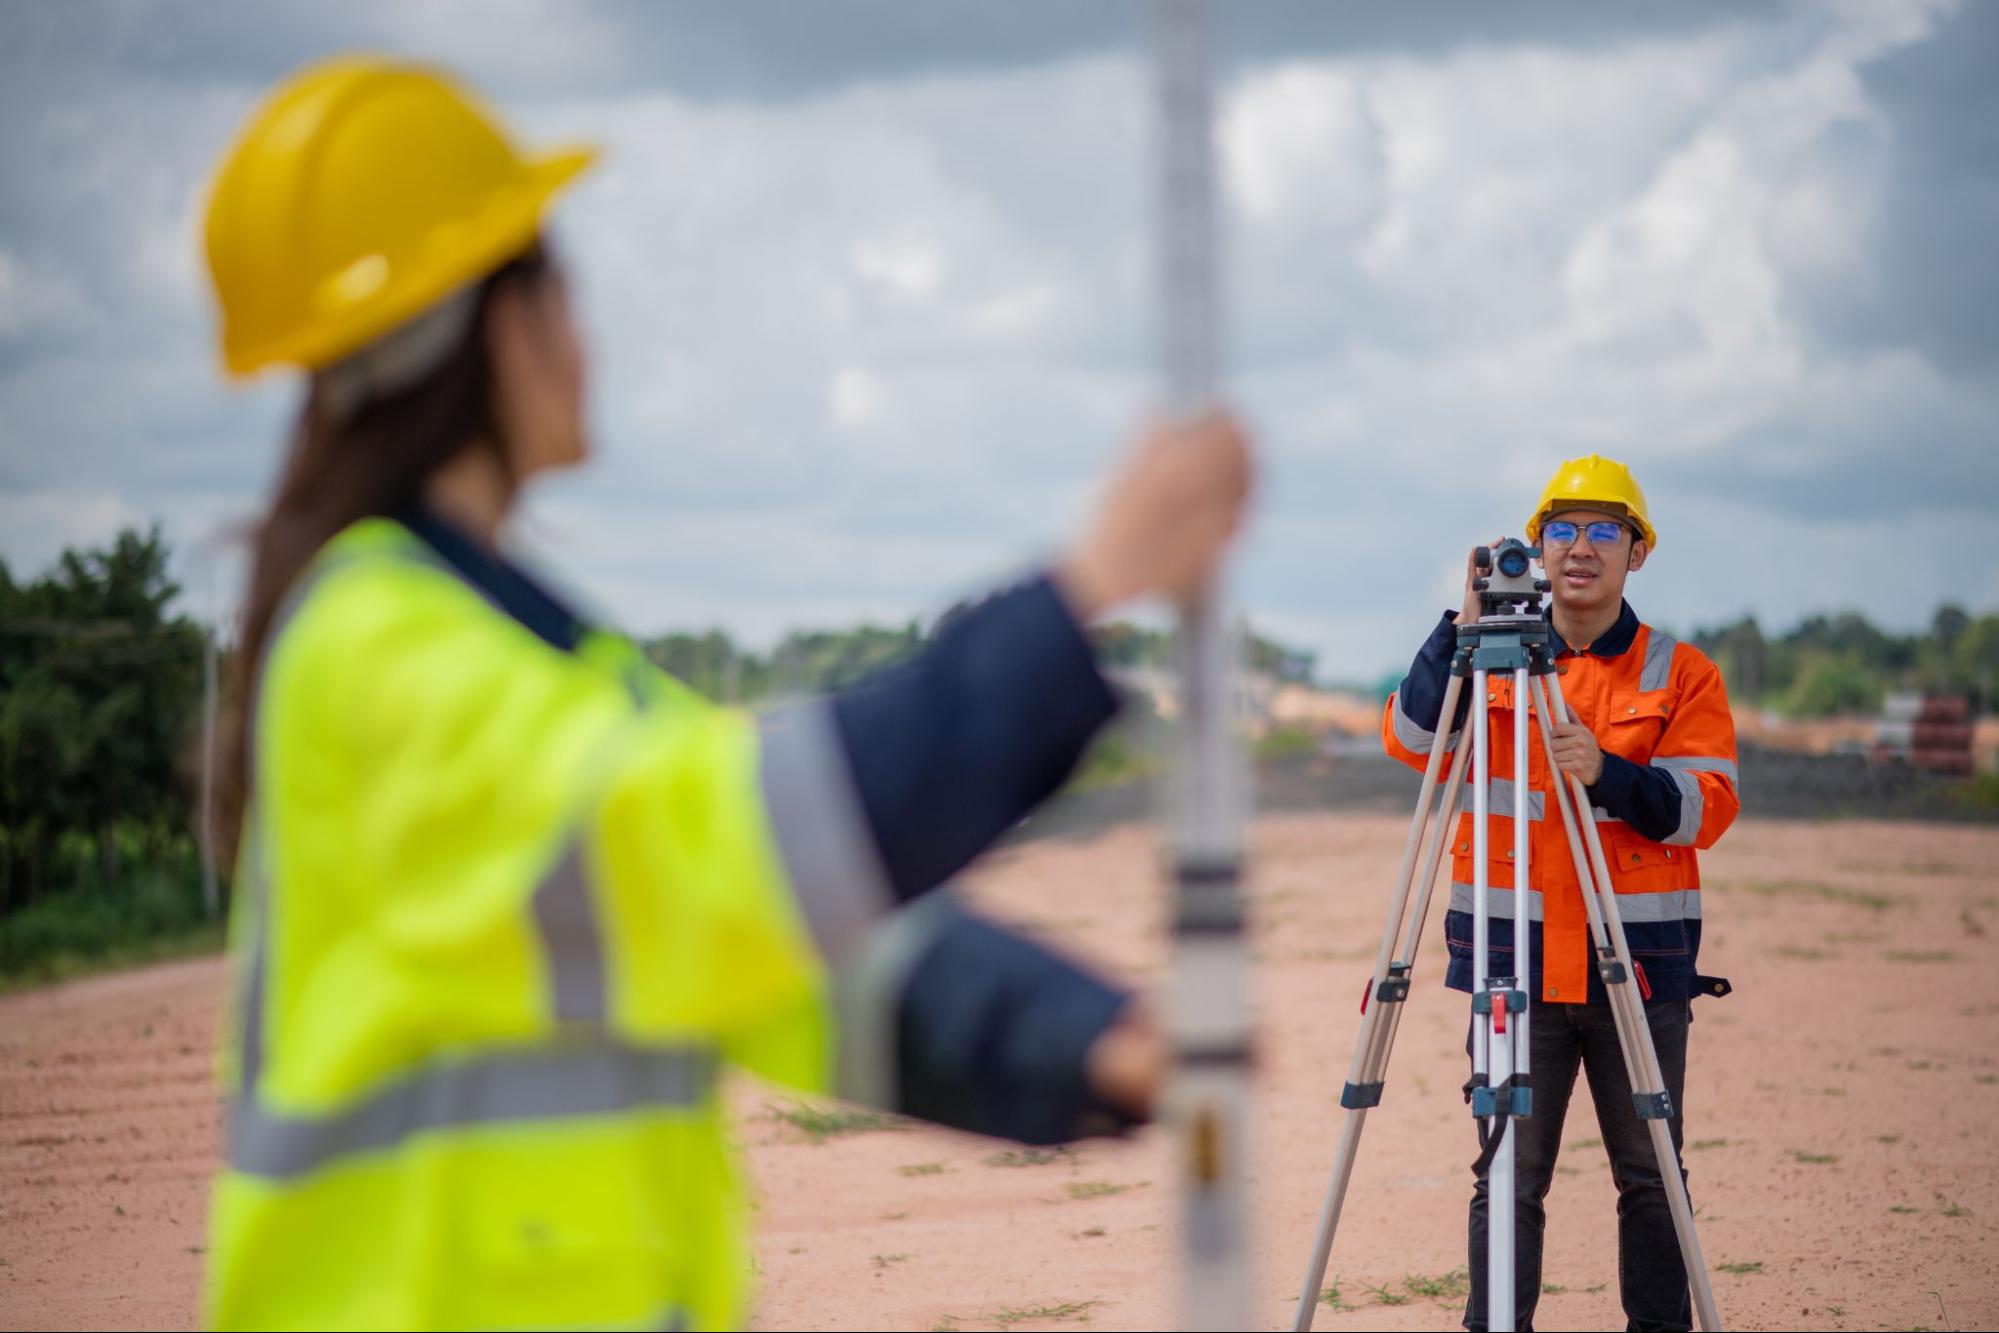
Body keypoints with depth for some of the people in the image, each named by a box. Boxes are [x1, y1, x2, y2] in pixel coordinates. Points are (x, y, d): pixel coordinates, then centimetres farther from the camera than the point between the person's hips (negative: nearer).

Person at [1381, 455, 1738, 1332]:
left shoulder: (1680, 675, 5)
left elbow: (1706, 807, -6)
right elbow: (1409, 741, -7)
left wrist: (1608, 771, -23)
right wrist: (1462, 632, -18)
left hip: (1641, 965, 0)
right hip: (1516, 964, 0)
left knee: (1650, 1176, 6)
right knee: (1508, 1176, 0)